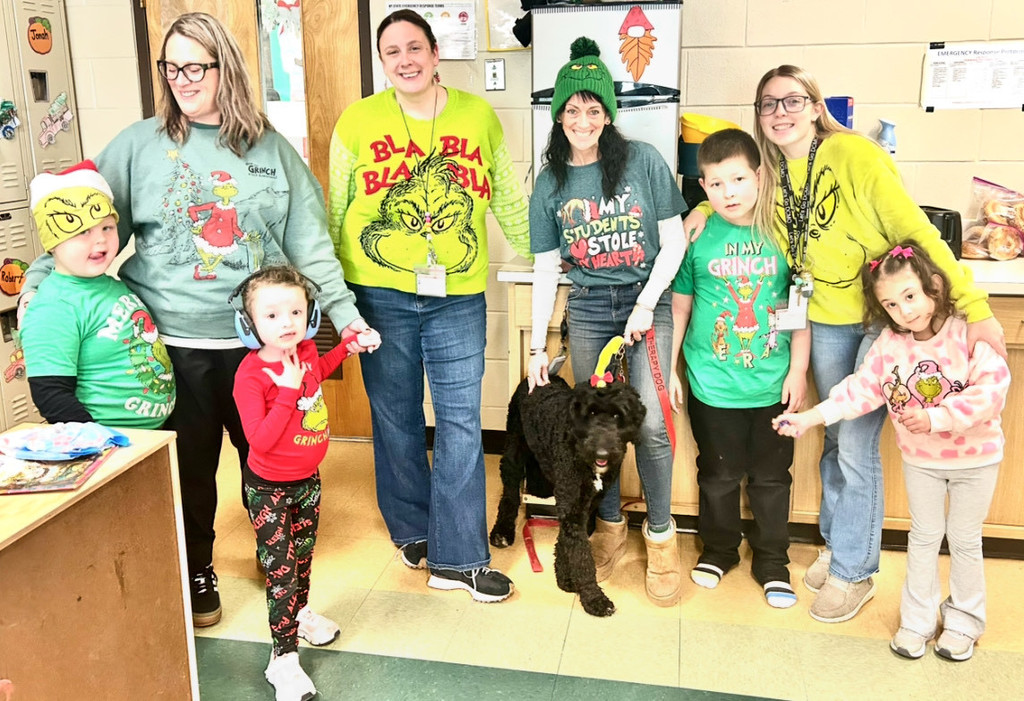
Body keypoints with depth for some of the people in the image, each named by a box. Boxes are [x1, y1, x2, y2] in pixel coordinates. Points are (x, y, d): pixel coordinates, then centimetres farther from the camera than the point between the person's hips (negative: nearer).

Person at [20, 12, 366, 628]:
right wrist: (38, 289, -10)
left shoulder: (270, 146, 5)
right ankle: (196, 571, 34)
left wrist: (344, 310, -1)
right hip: (173, 342, -1)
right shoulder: (139, 145, 1)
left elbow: (309, 241, 4)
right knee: (190, 462, 11)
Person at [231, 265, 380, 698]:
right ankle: (283, 659, 9)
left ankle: (299, 611, 50)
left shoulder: (305, 350, -6)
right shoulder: (250, 376, -27)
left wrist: (348, 348, 12)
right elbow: (260, 439, -31)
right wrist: (288, 390, -35)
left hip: (308, 478, 7)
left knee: (304, 553, 25)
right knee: (280, 569, -3)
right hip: (270, 488, -7)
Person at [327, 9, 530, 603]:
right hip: (381, 293, 0)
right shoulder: (358, 121, 2)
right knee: (396, 417, 10)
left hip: (458, 296, 1)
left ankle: (457, 558, 12)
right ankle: (412, 530, 31)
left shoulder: (479, 116, 5)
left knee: (461, 423, 1)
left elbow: (509, 200, 14)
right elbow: (336, 212, 8)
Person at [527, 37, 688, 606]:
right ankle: (610, 526, 26)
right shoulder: (551, 183, 4)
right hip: (588, 310, 3)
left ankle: (661, 535, 9)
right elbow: (546, 269, 5)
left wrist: (645, 306, -11)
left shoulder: (643, 160, -3)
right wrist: (538, 346, 3)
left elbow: (673, 243, -2)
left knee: (651, 424, -11)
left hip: (647, 302, -2)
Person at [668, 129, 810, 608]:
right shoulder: (696, 235, -6)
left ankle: (772, 561, 32)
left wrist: (798, 370, -1)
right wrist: (669, 369, 3)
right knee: (718, 475, 15)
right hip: (712, 384, 0)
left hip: (773, 384, 0)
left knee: (772, 477, 13)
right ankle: (719, 550, 37)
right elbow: (679, 305, 2)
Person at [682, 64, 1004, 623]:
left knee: (856, 448, -3)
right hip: (825, 320, 5)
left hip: (883, 314, -5)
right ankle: (836, 543, 34)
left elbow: (915, 229, -18)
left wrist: (976, 308, -20)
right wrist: (703, 208, -2)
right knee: (835, 438, 15)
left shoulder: (852, 153, -17)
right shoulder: (769, 173, 0)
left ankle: (854, 571, 15)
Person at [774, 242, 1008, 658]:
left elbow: (991, 391, -30)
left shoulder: (967, 335, -23)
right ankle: (917, 620, 31)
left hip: (974, 458, -3)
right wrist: (809, 417, -18)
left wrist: (936, 417, -34)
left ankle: (964, 620, 34)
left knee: (964, 541, 13)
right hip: (920, 459, 3)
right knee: (924, 536, 16)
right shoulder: (889, 344, -12)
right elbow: (860, 390, -10)